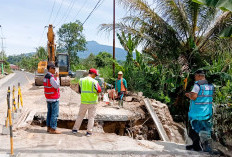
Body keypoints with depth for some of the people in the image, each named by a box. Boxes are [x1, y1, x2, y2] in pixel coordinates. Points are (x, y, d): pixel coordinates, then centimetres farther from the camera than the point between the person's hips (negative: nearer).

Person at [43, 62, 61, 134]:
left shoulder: (45, 76, 13)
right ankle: (53, 129, -2)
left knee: (49, 113, 15)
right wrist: (57, 77, -12)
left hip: (48, 98, 10)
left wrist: (55, 77, 11)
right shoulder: (51, 77, -18)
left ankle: (49, 127, 21)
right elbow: (57, 86, -17)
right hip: (54, 98, -10)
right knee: (55, 114, -5)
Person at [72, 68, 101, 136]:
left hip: (83, 101, 3)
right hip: (92, 102, -3)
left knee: (80, 115, 16)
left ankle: (75, 129, 23)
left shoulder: (81, 80, 0)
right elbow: (99, 91, -8)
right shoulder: (94, 82, -13)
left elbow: (80, 91, 9)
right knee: (91, 117, 7)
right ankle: (89, 131, 10)